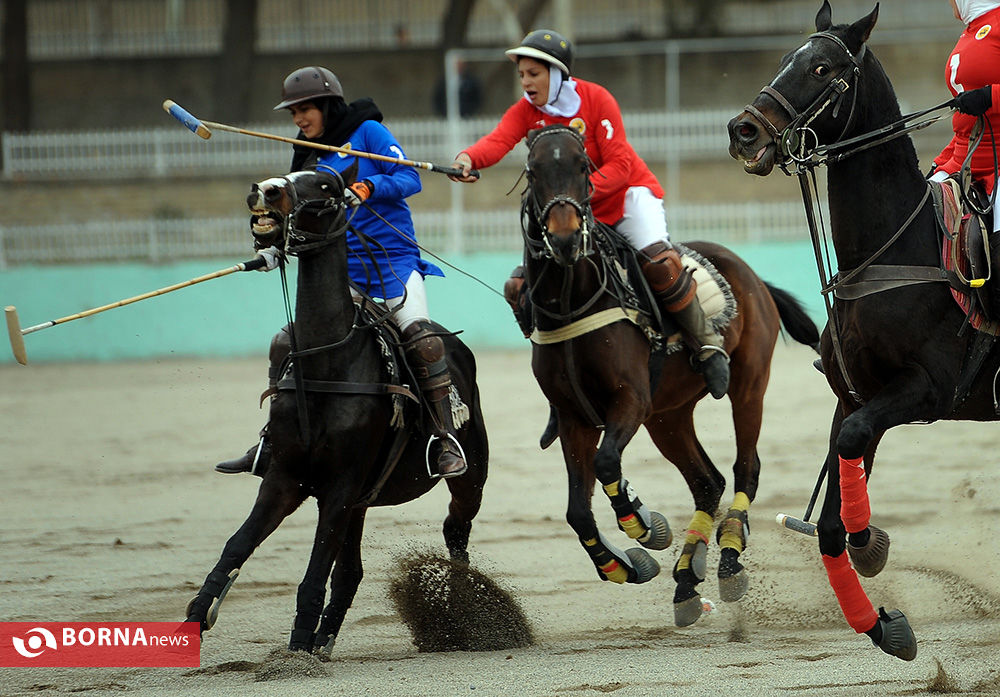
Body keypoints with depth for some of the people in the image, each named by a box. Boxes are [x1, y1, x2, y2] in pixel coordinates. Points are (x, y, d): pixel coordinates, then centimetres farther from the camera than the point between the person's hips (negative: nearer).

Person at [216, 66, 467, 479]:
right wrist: (278, 247, 1)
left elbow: (409, 178, -11)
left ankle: (445, 441, -19)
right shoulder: (308, 158, 14)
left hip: (393, 259, -6)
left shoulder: (367, 132, -3)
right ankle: (272, 442, 9)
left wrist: (367, 188, -27)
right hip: (341, 267, 6)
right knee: (287, 344, -1)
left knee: (421, 340, -24)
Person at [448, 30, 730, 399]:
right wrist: (467, 159, -49)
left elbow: (619, 166, -21)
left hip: (628, 195, -5)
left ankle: (708, 343, -16)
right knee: (519, 287, -7)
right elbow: (498, 140, -26)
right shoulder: (525, 111, -4)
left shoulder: (595, 99, -15)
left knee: (659, 262, -32)